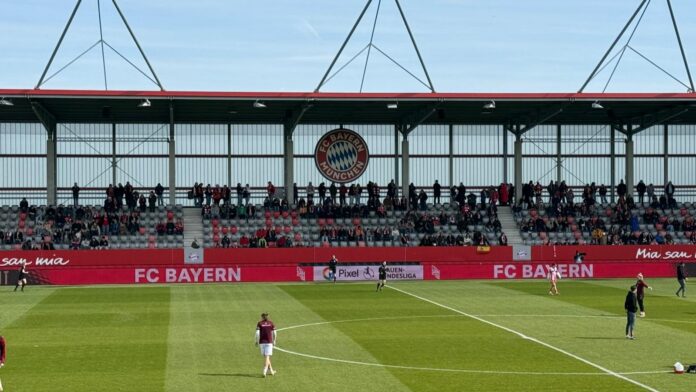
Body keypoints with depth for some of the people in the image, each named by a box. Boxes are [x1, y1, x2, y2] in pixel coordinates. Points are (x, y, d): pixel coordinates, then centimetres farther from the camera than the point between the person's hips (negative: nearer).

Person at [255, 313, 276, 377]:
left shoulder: (259, 323, 1)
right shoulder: (271, 323, 4)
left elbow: (257, 333, -8)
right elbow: (274, 333, 1)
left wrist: (257, 341, -1)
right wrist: (274, 341, 11)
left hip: (262, 342, 1)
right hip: (269, 342, -1)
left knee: (266, 357, 15)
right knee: (267, 357, -3)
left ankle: (271, 371, 23)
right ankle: (265, 371, -16)